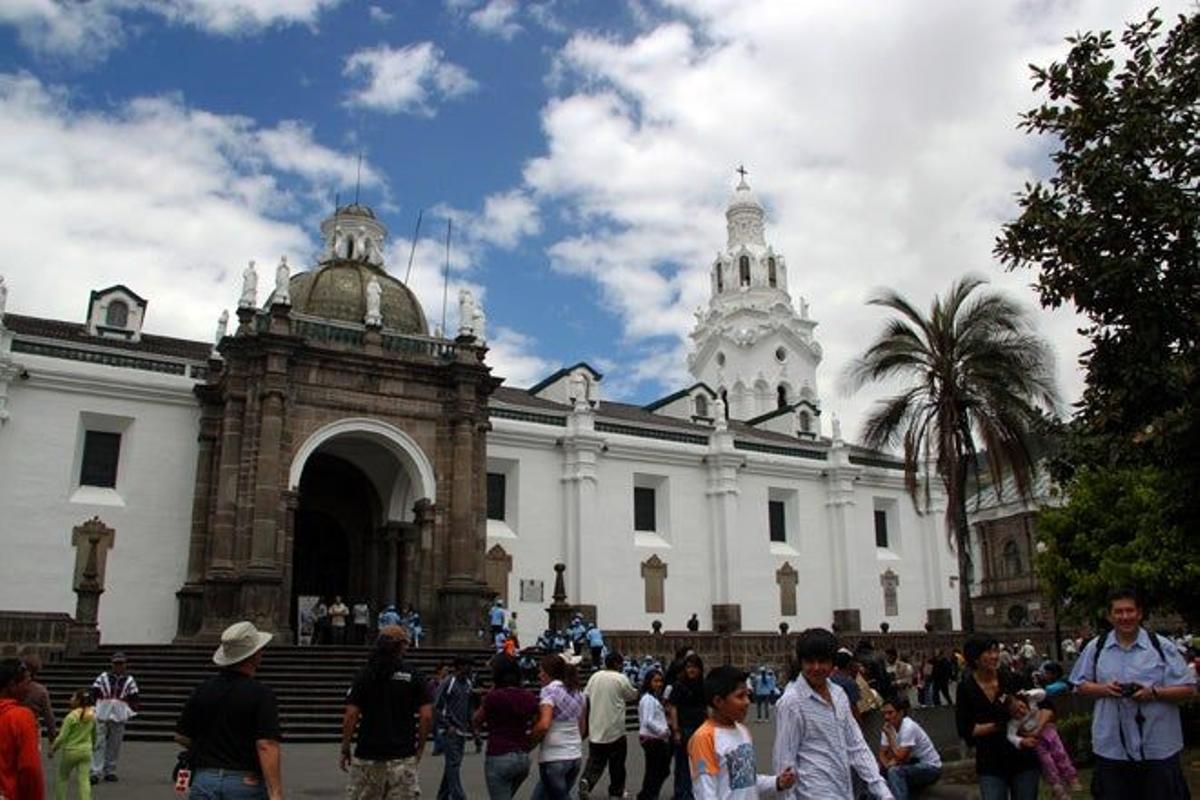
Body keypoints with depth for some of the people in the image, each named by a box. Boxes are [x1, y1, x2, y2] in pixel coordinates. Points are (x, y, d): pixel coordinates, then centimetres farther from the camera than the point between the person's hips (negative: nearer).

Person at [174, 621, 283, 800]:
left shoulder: (203, 689, 3)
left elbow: (181, 736, 10)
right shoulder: (261, 694, -13)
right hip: (246, 785, -4)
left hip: (204, 781, 4)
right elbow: (267, 746, -22)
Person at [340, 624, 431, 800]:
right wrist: (420, 747, 6)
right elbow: (427, 716, -6)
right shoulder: (414, 676, 0)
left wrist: (345, 749, 4)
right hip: (403, 757, -1)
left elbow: (350, 716, -5)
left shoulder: (364, 675, 1)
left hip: (367, 755, 1)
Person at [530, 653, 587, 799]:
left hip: (554, 757, -7)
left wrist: (529, 738, -8)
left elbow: (544, 725, -23)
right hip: (576, 756, 7)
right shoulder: (578, 693, 11)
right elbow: (582, 728, 16)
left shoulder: (549, 690, -11)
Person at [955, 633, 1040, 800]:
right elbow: (965, 731, -8)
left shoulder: (1011, 679, -5)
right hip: (991, 766, -1)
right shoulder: (966, 688, -7)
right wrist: (999, 725, -15)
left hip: (1024, 760, 1)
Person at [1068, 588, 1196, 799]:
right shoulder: (1096, 647, 6)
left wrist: (1154, 693, -17)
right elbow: (1081, 685, 12)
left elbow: (1188, 689, -1)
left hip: (1158, 748, -1)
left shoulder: (1162, 647, -1)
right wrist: (1103, 689, -9)